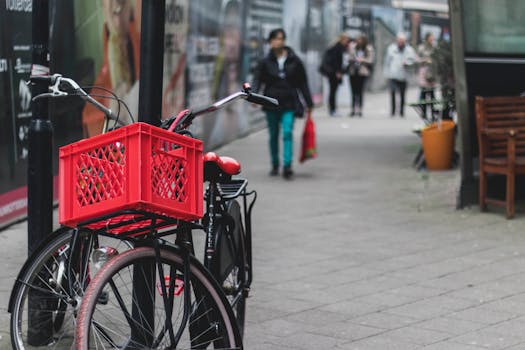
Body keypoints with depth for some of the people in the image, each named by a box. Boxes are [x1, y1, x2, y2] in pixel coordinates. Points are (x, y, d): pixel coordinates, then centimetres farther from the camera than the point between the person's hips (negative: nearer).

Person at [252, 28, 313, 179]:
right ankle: (275, 165, 23)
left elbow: (303, 83, 6)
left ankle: (287, 165, -18)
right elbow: (257, 79, -5)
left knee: (288, 132, -14)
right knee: (273, 135, 10)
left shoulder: (294, 61, 2)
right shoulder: (265, 62, 1)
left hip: (289, 104, -1)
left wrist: (309, 103, 7)